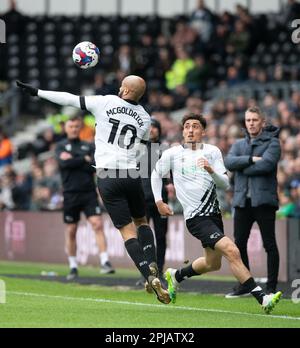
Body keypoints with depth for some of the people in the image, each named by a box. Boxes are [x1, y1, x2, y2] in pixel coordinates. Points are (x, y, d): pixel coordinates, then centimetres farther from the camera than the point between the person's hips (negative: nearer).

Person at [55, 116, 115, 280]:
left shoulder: (89, 147, 11)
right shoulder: (61, 146, 8)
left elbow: (94, 167, -4)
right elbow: (63, 163, -11)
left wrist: (73, 160, -7)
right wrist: (84, 160, -6)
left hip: (89, 193, 0)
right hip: (71, 194, 0)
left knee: (97, 224, -15)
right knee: (71, 231, 4)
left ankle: (105, 262, -19)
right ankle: (73, 267, 15)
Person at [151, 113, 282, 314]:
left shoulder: (212, 152, 5)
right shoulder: (172, 154, 0)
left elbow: (225, 184, -2)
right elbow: (156, 174, 17)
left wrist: (211, 170, -21)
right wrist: (159, 201, 8)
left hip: (214, 213, 5)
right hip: (196, 217, -5)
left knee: (213, 264, 18)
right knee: (232, 251, -21)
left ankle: (176, 276, 44)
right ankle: (262, 298, -25)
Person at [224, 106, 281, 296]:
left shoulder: (272, 143, 1)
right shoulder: (239, 144, 17)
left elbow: (266, 164, -16)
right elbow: (229, 162, -2)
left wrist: (244, 168, -5)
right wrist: (251, 159, -14)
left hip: (263, 200, -5)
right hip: (242, 200, 5)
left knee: (270, 245, -3)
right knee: (239, 244, 6)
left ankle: (271, 287, 1)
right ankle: (244, 285, 16)